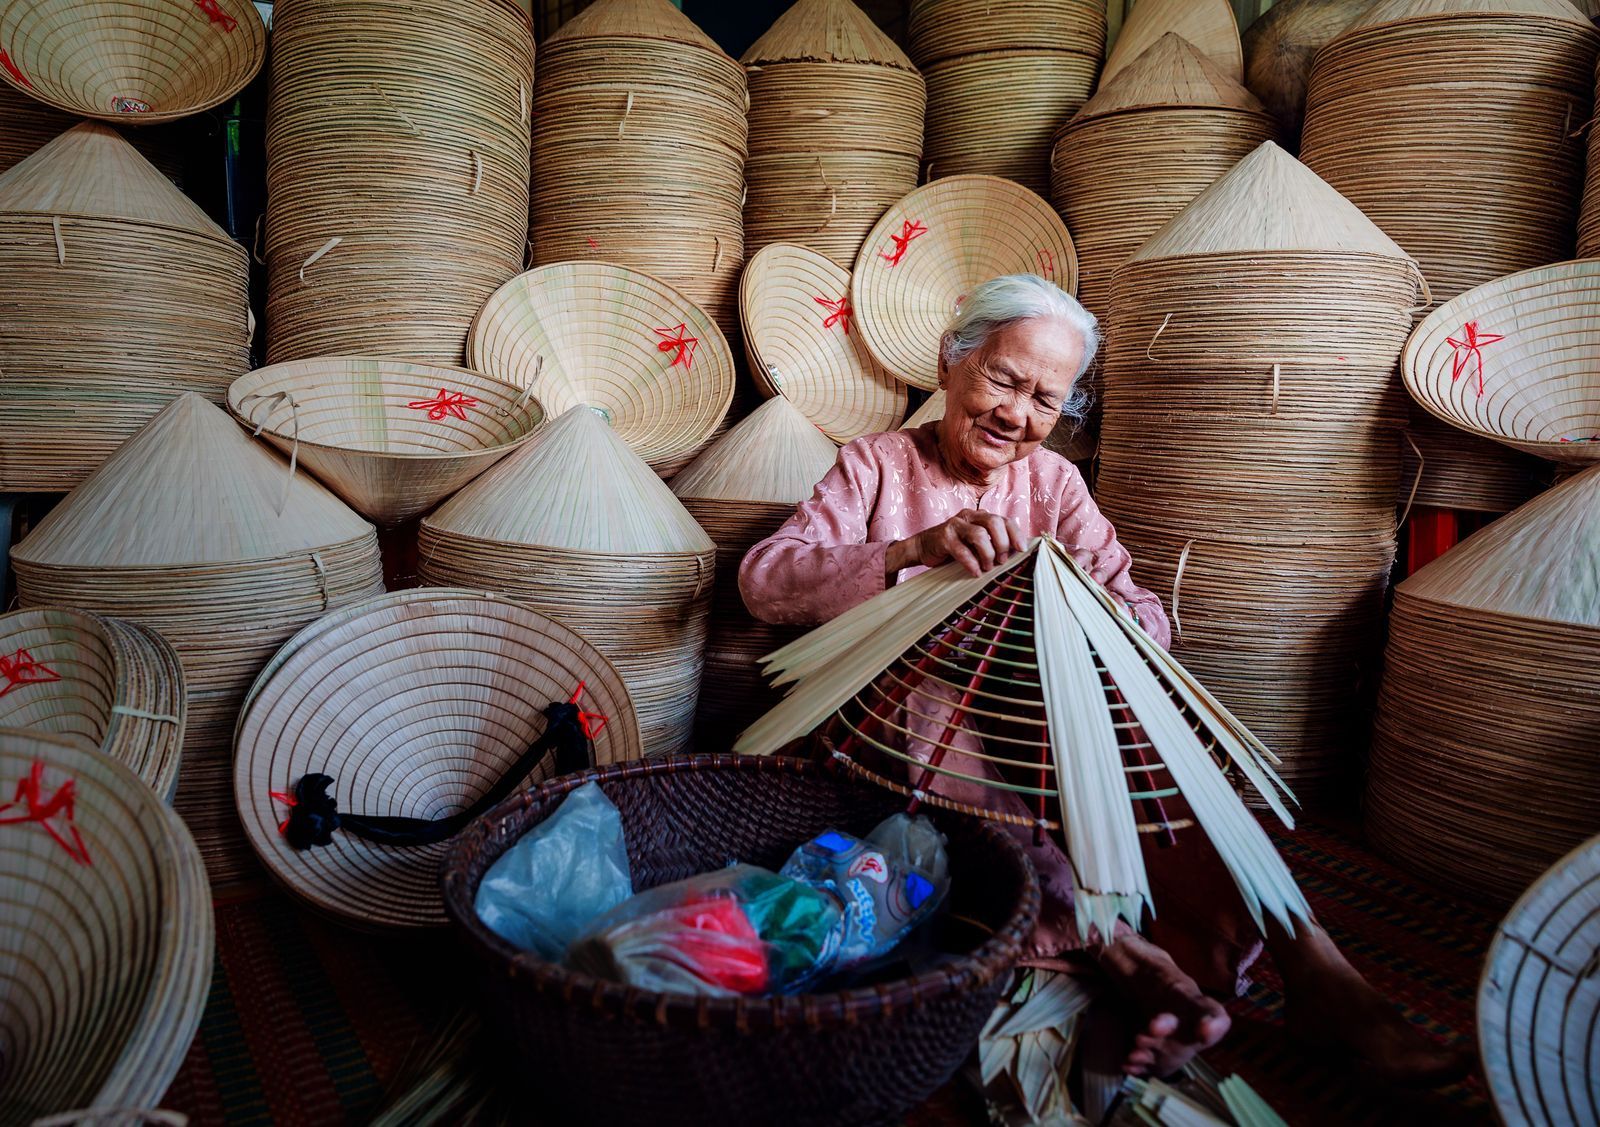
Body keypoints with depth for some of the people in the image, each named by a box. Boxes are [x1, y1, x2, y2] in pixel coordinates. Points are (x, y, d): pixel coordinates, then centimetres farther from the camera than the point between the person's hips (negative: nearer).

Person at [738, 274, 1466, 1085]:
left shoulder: (1054, 482, 11)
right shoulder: (877, 465, 1)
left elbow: (1144, 616, -1)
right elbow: (763, 578, -16)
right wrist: (913, 549, -32)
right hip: (912, 736, -2)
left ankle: (1308, 965, -30)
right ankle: (1122, 951, -41)